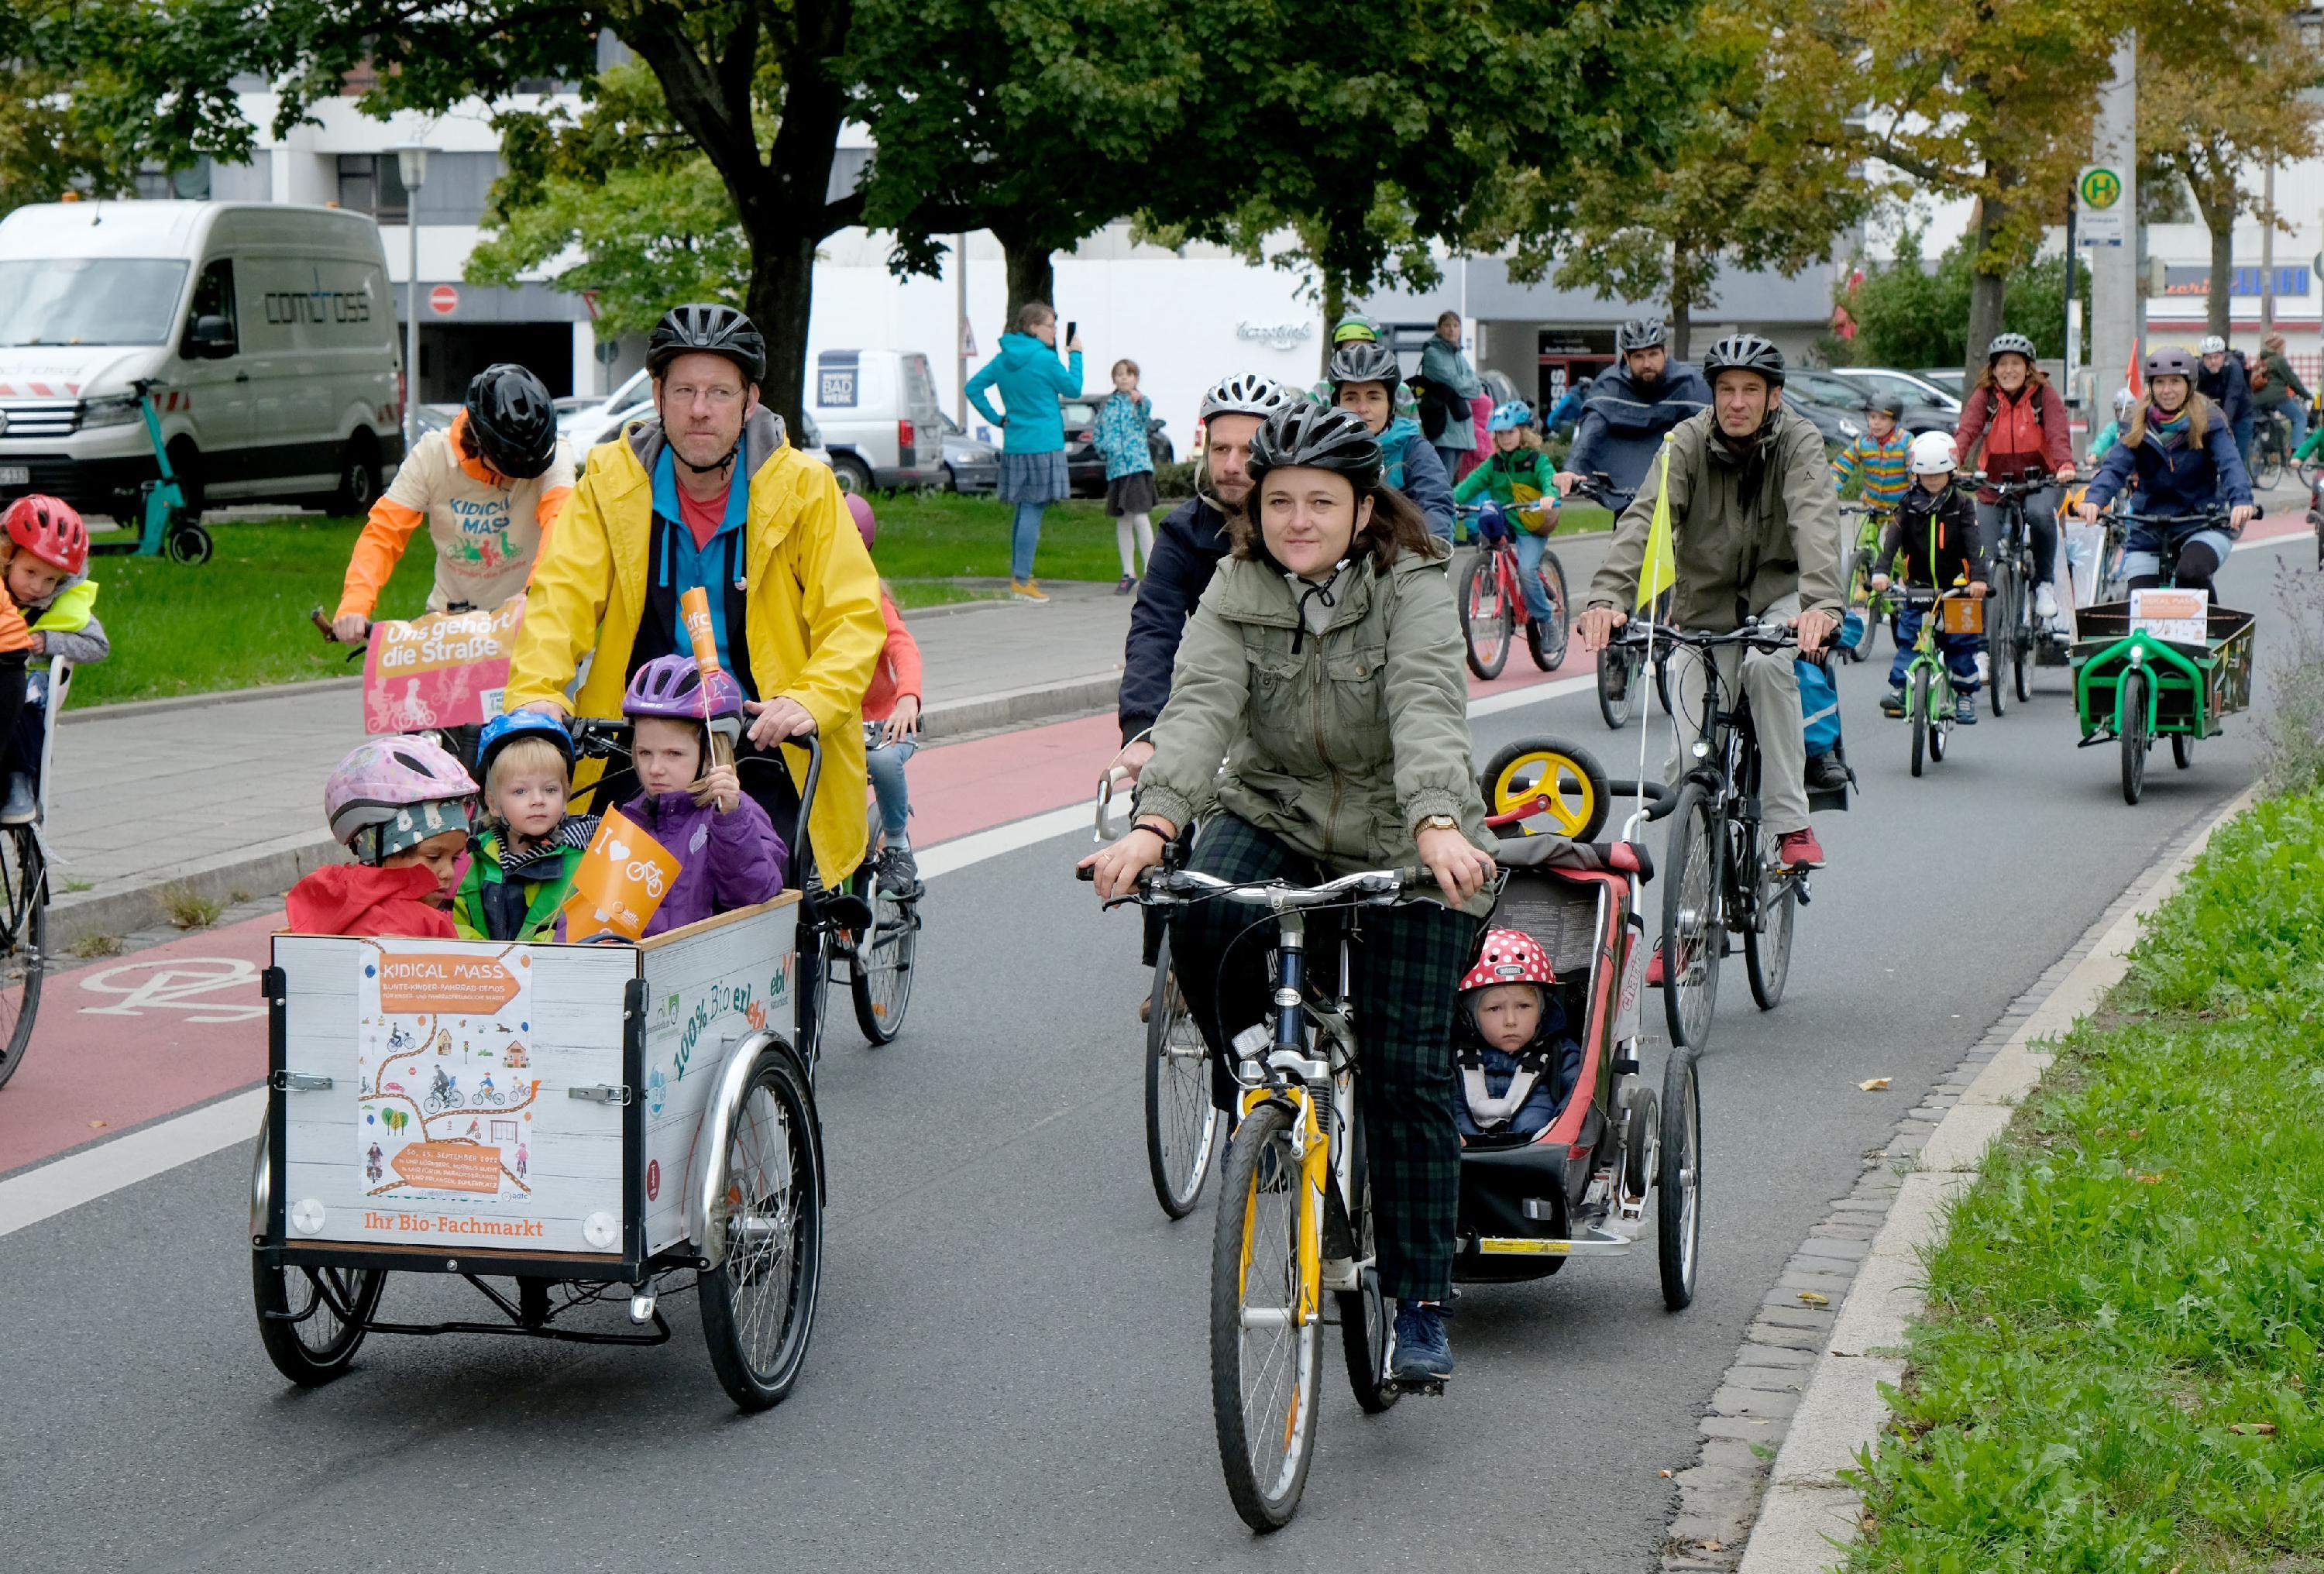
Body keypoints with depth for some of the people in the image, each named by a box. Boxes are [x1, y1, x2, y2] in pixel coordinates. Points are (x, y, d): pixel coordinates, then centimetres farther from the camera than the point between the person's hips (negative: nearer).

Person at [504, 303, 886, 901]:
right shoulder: (612, 479, 2)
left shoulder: (803, 486, -2)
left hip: (767, 746, -1)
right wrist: (536, 694, -24)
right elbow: (562, 594, -5)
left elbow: (854, 616, -6)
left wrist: (809, 702, -25)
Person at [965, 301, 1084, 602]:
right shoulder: (1045, 359, -13)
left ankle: (1019, 574, 24)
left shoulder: (1003, 359, 8)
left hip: (1014, 445, 8)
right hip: (1043, 446, -8)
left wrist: (996, 419, 10)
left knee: (1025, 510, 17)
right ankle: (1021, 581, -8)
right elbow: (1073, 388, -1)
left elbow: (973, 388, 10)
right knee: (1033, 511, -6)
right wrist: (1075, 355, 11)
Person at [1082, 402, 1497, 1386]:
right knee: (1201, 921, -31)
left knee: (1406, 1072, -8)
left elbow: (1426, 710, -31)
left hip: (1402, 850, -2)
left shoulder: (1413, 588, -13)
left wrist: (1438, 825, -50)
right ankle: (1251, 1084, -1)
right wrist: (1153, 824, -40)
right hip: (1274, 819, 2)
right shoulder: (1237, 592, -5)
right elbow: (1200, 706, -21)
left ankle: (1421, 1308, 3)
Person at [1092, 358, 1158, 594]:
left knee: (1140, 518, -12)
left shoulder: (1141, 401, -1)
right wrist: (1104, 446, -3)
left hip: (1138, 465, -5)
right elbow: (1097, 433, 18)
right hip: (1115, 467, 5)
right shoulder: (1107, 404, 12)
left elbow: (1146, 412, -24)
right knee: (1122, 521, 9)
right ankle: (1129, 574, 17)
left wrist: (1139, 401, -46)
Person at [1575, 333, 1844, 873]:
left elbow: (1815, 523, -35)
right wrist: (1608, 598, -47)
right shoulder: (1688, 442, -15)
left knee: (1769, 663, -34)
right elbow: (1643, 518, -29)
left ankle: (1791, 823, -23)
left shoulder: (1798, 442, -18)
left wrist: (1823, 605, -53)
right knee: (1690, 759, -7)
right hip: (1707, 600, 1)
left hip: (1779, 590, -1)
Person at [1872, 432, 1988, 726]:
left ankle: (1965, 694, 8)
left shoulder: (1961, 504, -2)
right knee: (1907, 636, -9)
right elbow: (1892, 538, -11)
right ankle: (1899, 688, -7)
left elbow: (1973, 543, -12)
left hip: (1955, 586, -1)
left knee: (1961, 641, -1)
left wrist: (1978, 577, -28)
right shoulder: (1909, 504, 1)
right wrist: (1881, 571, -26)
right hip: (1917, 586, 1)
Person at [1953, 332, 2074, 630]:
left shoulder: (2045, 395, -2)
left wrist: (2066, 466, -36)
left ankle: (2044, 583, -13)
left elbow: (2058, 433, -15)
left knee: (2040, 514, -35)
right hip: (1994, 487, 2)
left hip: (2038, 482, -2)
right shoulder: (1984, 397, 0)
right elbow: (1967, 430, -15)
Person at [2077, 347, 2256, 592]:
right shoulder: (2138, 426, 2)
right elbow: (2115, 467, -11)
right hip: (2149, 532, 3)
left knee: (2191, 573, -32)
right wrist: (2094, 500, -32)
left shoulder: (2208, 422, -4)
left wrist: (2241, 501, -39)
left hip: (2203, 525, -3)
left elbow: (2230, 465, -17)